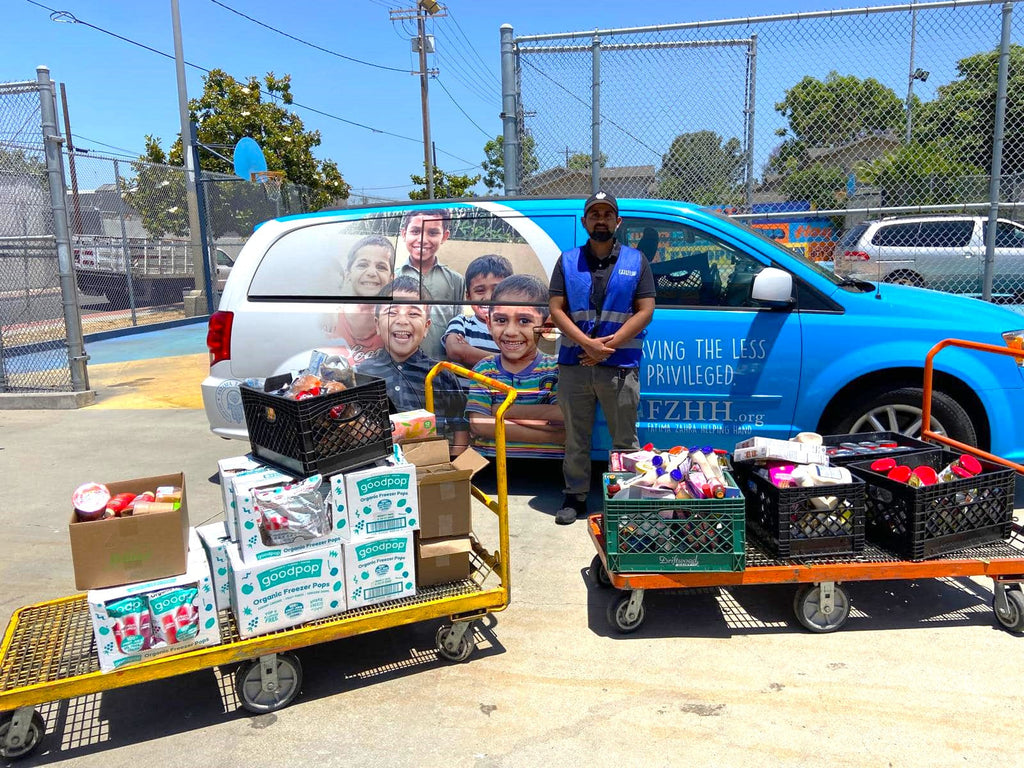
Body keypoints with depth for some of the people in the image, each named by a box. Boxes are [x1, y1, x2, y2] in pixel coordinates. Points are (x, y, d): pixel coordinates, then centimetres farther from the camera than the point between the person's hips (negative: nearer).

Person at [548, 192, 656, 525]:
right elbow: (557, 310, 0)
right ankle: (575, 496, 23)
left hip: (621, 365, -1)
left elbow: (645, 311, -2)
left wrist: (609, 345, -13)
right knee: (576, 437, 11)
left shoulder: (636, 261, 5)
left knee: (625, 439, 7)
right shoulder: (568, 261, 7)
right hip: (574, 364, 1)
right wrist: (588, 343, -14)